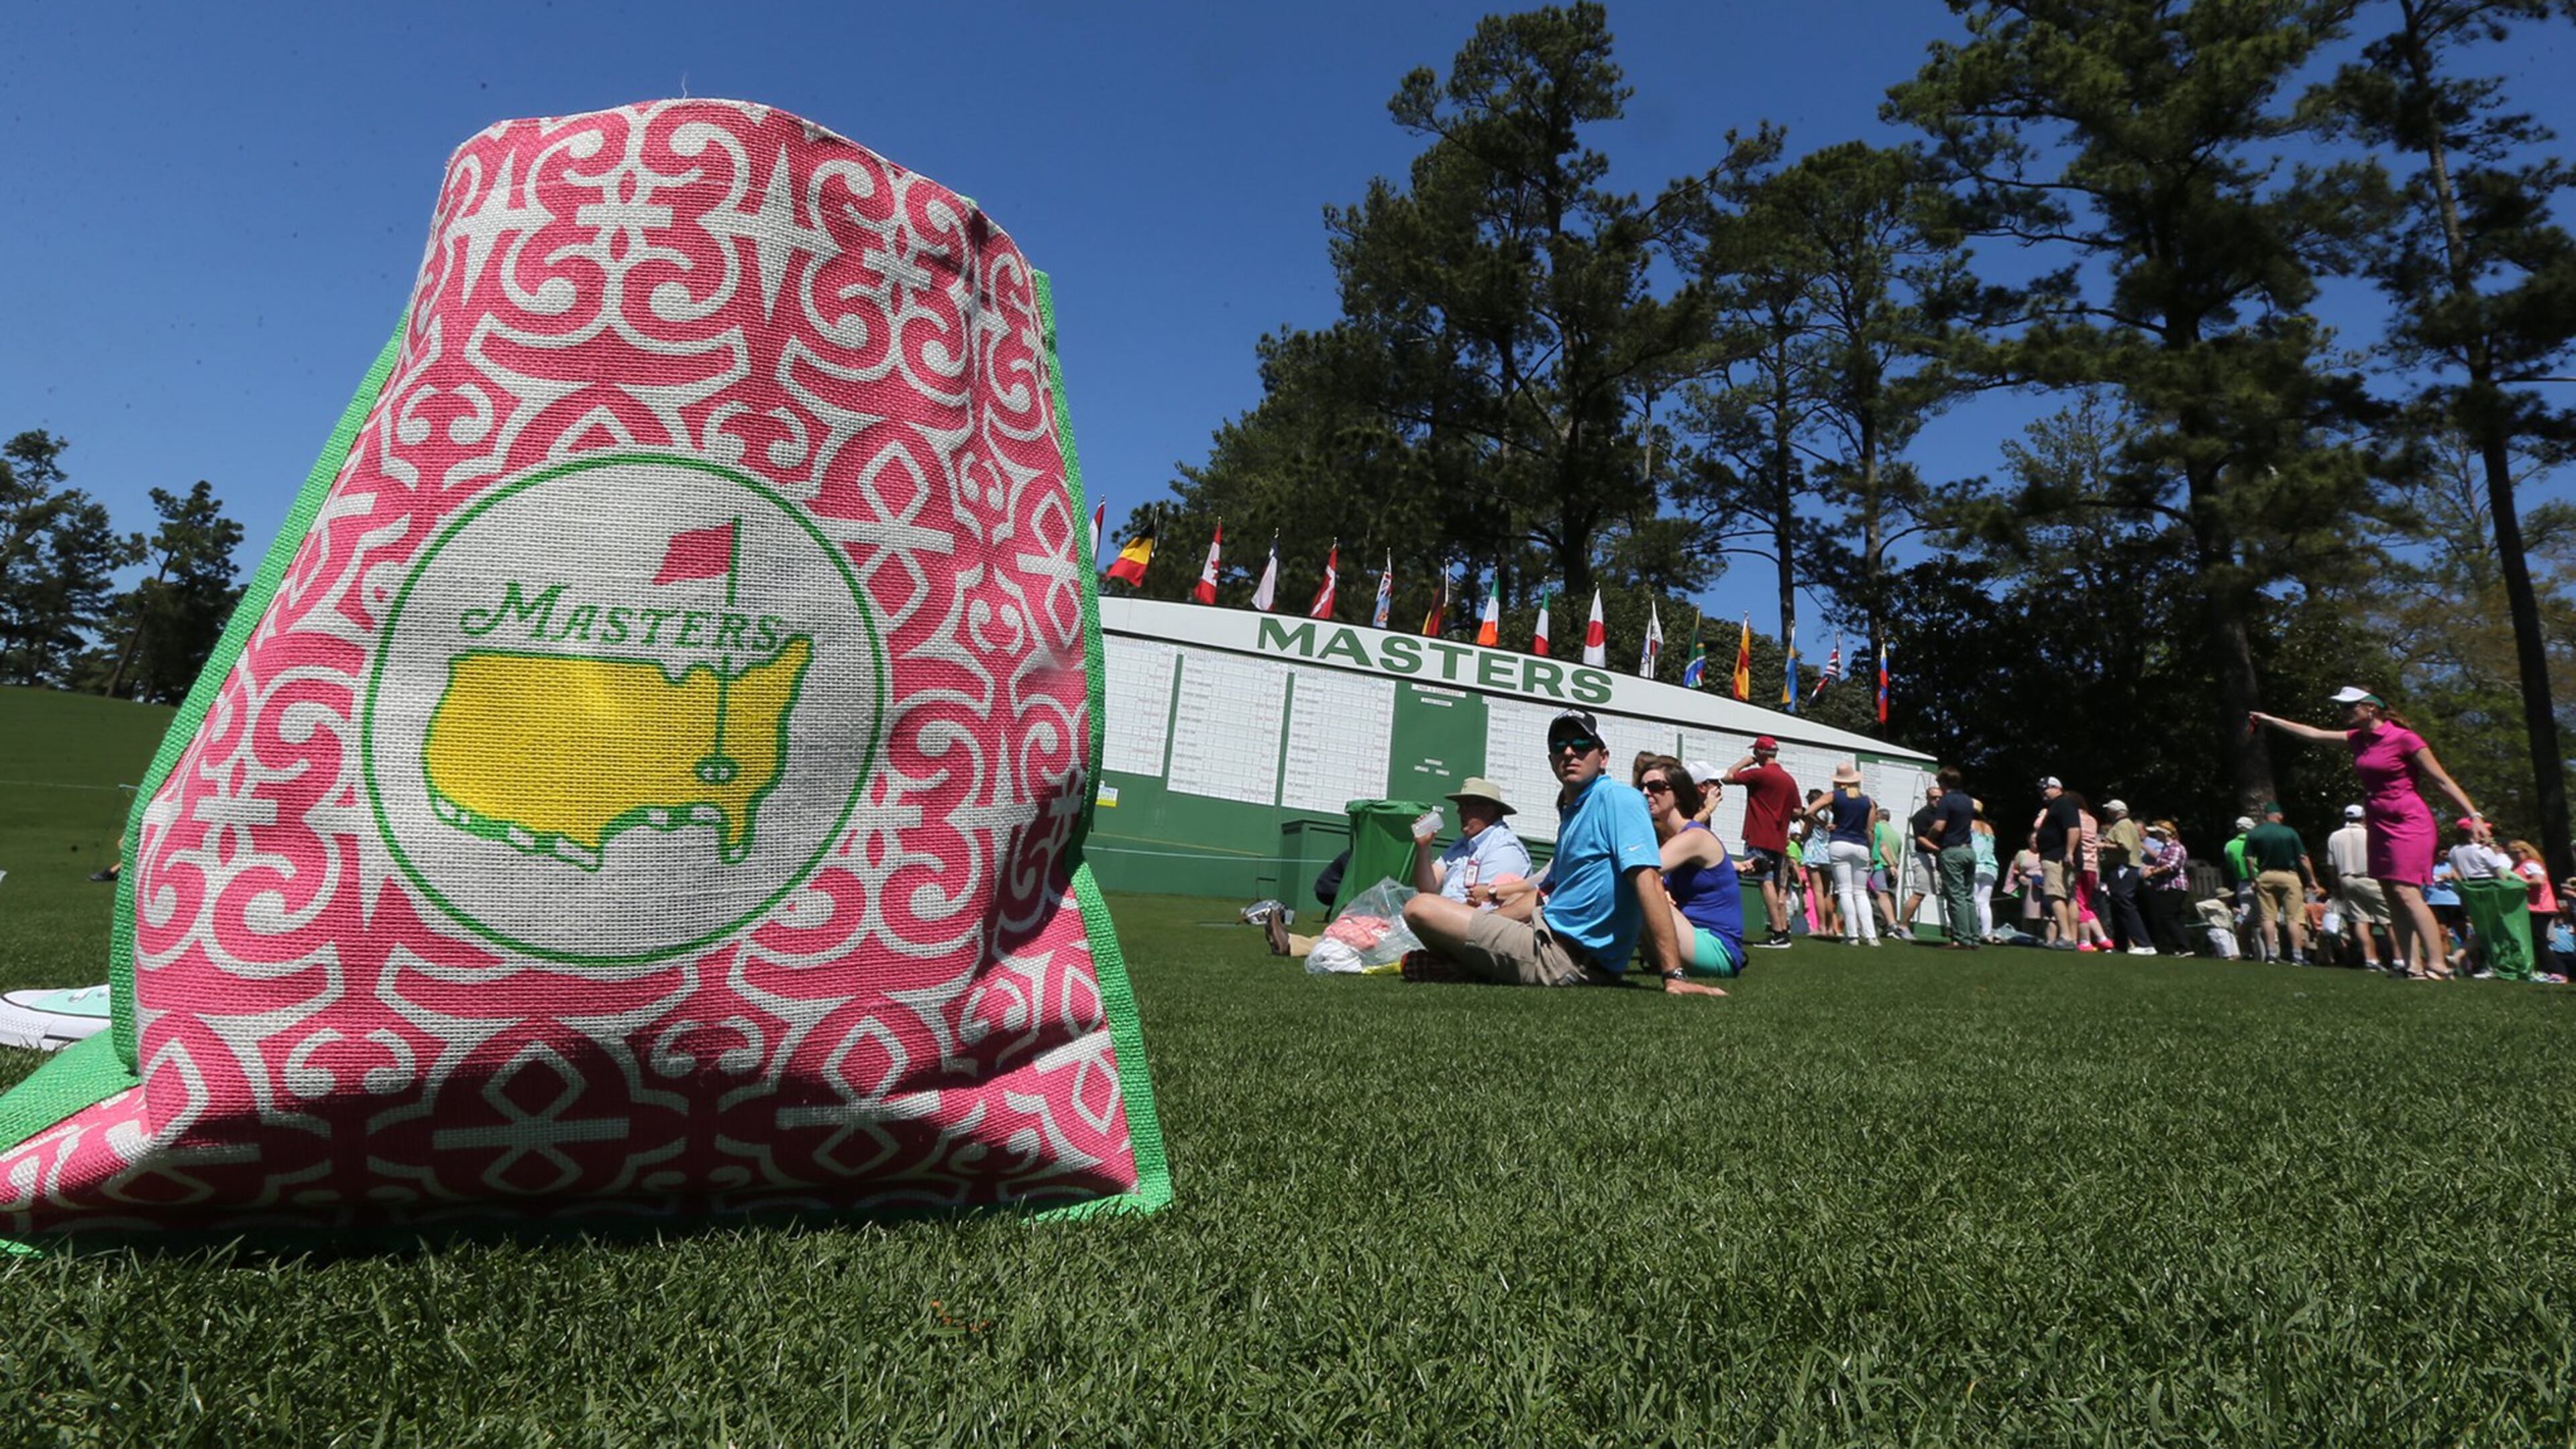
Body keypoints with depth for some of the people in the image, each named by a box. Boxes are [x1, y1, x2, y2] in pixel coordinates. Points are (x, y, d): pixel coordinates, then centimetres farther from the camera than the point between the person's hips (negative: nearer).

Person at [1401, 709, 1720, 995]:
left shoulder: (1618, 799, -13)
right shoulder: (1571, 812, 17)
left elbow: (1648, 880, -24)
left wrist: (1673, 975, -31)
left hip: (1566, 959, -11)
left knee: (1419, 908, -16)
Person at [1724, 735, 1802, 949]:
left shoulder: (1760, 774, -10)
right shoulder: (1789, 779, 12)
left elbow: (1729, 777, -8)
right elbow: (1796, 812, 14)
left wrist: (1743, 762, 6)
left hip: (1760, 838, -8)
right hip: (1779, 841, 8)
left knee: (1767, 883, -10)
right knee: (1779, 886, 11)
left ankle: (1777, 933, -15)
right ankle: (1784, 931, 11)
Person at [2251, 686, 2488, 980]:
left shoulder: (2404, 738, -11)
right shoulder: (2359, 739, 10)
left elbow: (2442, 780, -10)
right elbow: (2313, 734, 21)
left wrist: (2474, 815, -15)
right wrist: (2269, 720, 24)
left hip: (2408, 823, -8)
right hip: (2379, 825, 8)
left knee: (2406, 892, -17)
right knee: (2393, 896, 3)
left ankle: (2438, 965, -17)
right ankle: (2414, 965, 2)